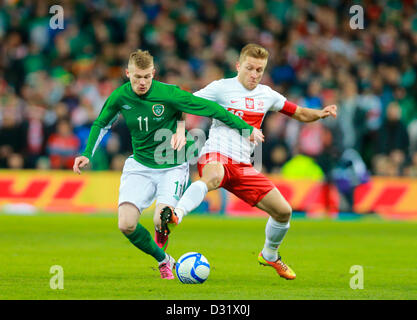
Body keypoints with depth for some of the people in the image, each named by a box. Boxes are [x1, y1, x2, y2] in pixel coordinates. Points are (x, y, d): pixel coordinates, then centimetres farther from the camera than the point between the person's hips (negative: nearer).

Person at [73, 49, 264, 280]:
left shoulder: (168, 94, -18)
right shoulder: (120, 96, -6)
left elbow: (210, 109, -12)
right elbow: (101, 124, 14)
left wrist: (247, 129, -9)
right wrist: (87, 153, 2)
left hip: (172, 167, -3)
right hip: (139, 166, 3)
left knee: (161, 221, -23)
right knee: (126, 225, -16)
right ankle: (163, 260, 11)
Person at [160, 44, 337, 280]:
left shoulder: (267, 95, 16)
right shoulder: (221, 88, 1)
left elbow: (300, 114, 26)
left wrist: (321, 113, 6)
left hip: (243, 166, 6)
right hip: (216, 155, -6)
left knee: (283, 211, 4)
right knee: (213, 178, -44)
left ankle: (269, 256, 30)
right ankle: (176, 215, -62)